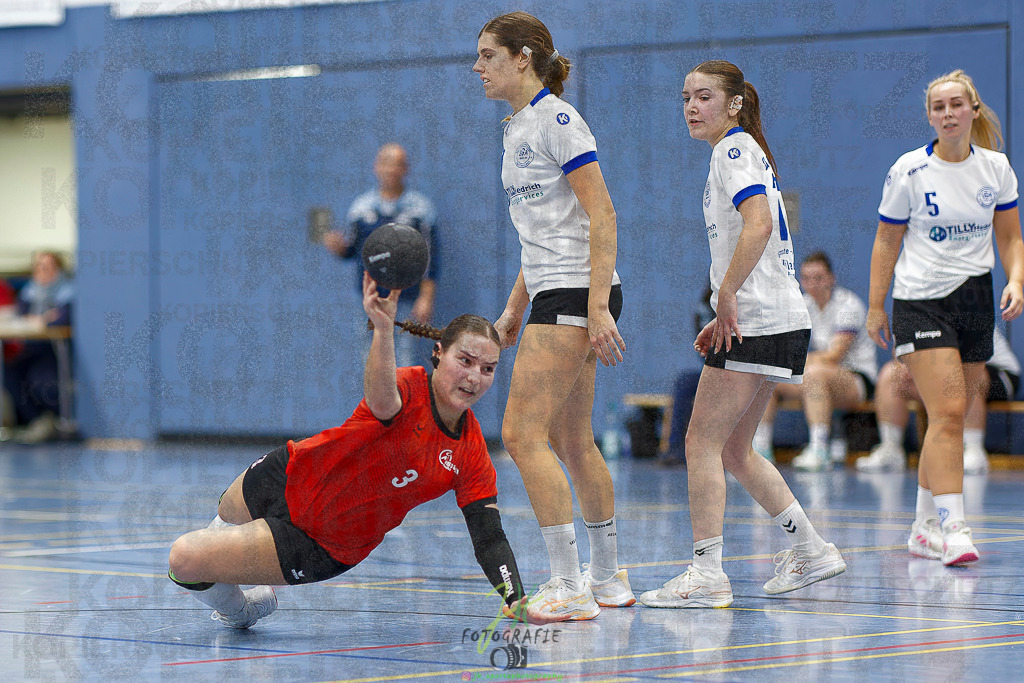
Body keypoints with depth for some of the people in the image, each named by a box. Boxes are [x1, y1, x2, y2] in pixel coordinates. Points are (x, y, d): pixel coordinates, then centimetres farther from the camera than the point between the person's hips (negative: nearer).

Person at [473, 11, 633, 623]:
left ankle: (570, 589, -13)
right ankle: (608, 580, 23)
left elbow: (602, 216, -17)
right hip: (552, 295, 10)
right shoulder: (518, 130, 17)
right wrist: (513, 311, 23)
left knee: (523, 434, -13)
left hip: (578, 293, -10)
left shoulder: (557, 120, -11)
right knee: (572, 441, 13)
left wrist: (598, 308, -22)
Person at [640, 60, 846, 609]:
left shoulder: (735, 149, -9)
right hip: (776, 319, 10)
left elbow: (759, 223, -26)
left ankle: (706, 574, -9)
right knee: (734, 450, 16)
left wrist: (727, 295, -24)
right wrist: (726, 316, 20)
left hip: (758, 322, -10)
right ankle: (812, 551, 21)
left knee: (702, 442, -9)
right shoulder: (740, 152, 20)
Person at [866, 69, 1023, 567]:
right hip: (921, 299, -4)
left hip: (976, 300, 4)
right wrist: (875, 308, 0)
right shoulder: (909, 171, -4)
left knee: (949, 418, 7)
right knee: (948, 413, -17)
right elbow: (886, 243, 3)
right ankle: (951, 528, -21)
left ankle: (924, 526, 18)